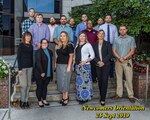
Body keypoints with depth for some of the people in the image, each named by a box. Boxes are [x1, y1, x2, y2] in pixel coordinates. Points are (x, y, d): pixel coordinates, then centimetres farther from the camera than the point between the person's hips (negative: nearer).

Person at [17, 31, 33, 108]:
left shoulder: (31, 46, 11)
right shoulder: (21, 45, -3)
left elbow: (31, 57, 13)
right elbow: (18, 57, -6)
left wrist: (32, 66, 6)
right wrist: (20, 68, -12)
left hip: (30, 67, 5)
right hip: (23, 67, -5)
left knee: (28, 85, 5)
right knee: (24, 85, -4)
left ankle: (26, 100, 16)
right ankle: (22, 101, 12)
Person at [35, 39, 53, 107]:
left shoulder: (50, 52, 11)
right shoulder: (38, 52, -9)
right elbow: (38, 63, -15)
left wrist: (51, 72, 11)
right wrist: (42, 72, -19)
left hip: (48, 73, 6)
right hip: (40, 73, -6)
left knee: (45, 86, 14)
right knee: (40, 87, 5)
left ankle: (44, 99, 26)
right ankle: (39, 101, 16)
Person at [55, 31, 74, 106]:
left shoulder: (69, 45, -7)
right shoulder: (58, 45, 13)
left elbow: (71, 56, -11)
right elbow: (57, 55, 16)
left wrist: (69, 66, -17)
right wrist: (55, 64, 9)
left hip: (66, 65, -6)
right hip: (59, 65, 6)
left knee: (65, 81, -3)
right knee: (60, 81, 8)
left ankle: (66, 98, 7)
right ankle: (63, 97, 18)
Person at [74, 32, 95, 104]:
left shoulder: (88, 45, -1)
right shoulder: (77, 45, 14)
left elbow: (92, 55, -4)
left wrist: (85, 61, -13)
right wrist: (73, 64, 11)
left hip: (85, 65, -5)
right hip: (77, 66, 5)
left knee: (85, 81, -5)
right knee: (79, 81, 7)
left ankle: (85, 97, 6)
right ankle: (80, 97, 17)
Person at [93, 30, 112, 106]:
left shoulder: (107, 44, 5)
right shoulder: (95, 45, 12)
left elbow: (110, 54, -3)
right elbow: (93, 55, 5)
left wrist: (103, 62, -13)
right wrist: (98, 61, -11)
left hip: (106, 65, -3)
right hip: (98, 65, 3)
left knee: (104, 81, -8)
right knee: (100, 81, 4)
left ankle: (103, 99, -7)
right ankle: (102, 97, 17)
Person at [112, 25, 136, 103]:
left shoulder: (131, 39, 3)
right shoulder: (116, 40, 10)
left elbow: (132, 51, -3)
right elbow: (114, 51, 4)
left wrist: (124, 58, -12)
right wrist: (119, 58, -11)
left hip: (127, 61, -3)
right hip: (118, 61, 3)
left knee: (129, 79, -3)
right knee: (119, 78, 7)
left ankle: (131, 95, 4)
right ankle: (119, 94, 16)